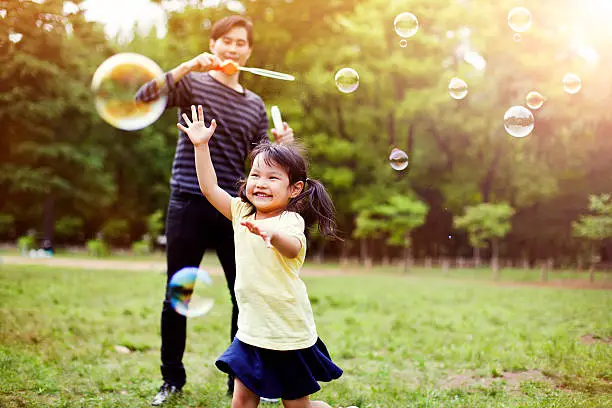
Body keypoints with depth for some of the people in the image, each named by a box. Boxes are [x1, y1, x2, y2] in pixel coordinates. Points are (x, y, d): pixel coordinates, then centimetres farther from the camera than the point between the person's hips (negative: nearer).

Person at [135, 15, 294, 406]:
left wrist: (279, 145, -7)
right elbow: (144, 97, -16)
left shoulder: (255, 104, 14)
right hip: (190, 205, -3)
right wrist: (188, 66, -23)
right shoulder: (192, 83, 2)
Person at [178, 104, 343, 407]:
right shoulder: (242, 212, 3)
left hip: (290, 336, -5)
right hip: (251, 332, 6)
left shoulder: (291, 220, -18)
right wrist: (201, 145, -4)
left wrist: (272, 233, -61)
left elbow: (293, 247, -39)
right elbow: (209, 188, 2)